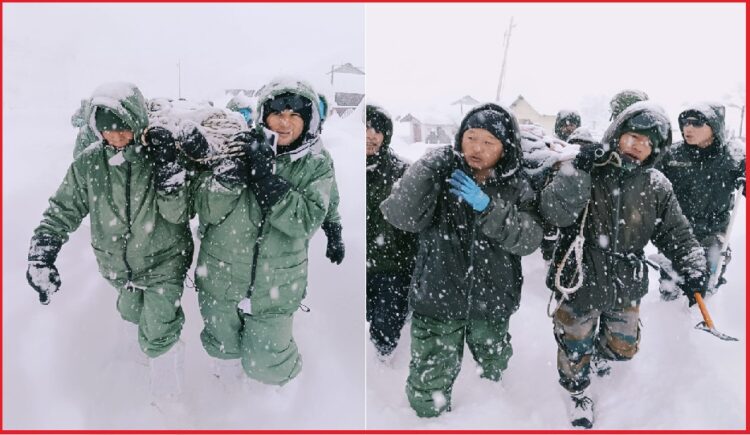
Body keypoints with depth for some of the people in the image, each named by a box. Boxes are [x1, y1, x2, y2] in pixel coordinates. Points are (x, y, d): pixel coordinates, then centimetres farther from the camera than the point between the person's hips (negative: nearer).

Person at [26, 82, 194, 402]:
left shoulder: (159, 154, -17)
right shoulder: (88, 164, -10)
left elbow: (178, 214, -22)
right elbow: (64, 210, -1)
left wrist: (168, 171, -36)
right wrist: (41, 253, -13)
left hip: (163, 260, -4)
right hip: (118, 264, 4)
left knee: (157, 334, -8)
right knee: (132, 314, 25)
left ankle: (165, 368, 22)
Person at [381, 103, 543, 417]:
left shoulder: (516, 187, -4)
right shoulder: (441, 171, -10)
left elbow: (529, 240, -16)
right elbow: (401, 217, -22)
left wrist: (487, 207, -28)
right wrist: (425, 169, -33)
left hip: (492, 301, 3)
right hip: (438, 297, -2)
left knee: (495, 373, 28)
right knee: (429, 389, 5)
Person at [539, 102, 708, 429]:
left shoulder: (656, 188, -5)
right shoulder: (584, 169, -15)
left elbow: (677, 235, 2)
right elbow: (554, 213, -29)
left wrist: (693, 267, -14)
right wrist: (577, 169, -35)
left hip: (625, 287, 4)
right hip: (578, 283, -3)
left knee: (623, 347, 23)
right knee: (575, 348, 14)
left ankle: (601, 351, 60)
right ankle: (577, 392, 46)